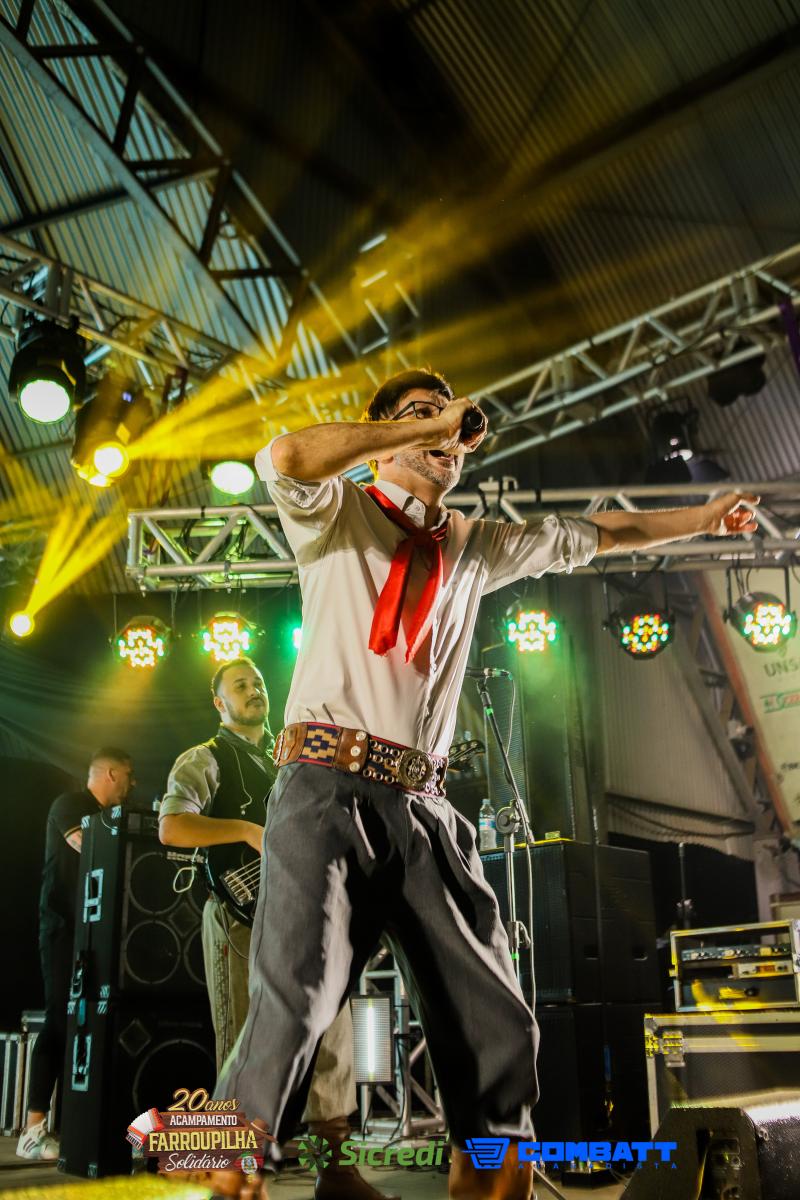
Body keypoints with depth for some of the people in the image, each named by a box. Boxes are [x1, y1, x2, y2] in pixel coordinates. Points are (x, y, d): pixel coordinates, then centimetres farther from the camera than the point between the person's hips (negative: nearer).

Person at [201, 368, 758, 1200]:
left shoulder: (474, 547, 23)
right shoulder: (339, 512, 8)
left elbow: (591, 535, 33)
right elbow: (283, 460, -15)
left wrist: (705, 518, 39)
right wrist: (425, 425, -8)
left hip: (423, 809, 5)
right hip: (329, 790, -5)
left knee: (497, 1023, 2)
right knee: (293, 1007, -18)